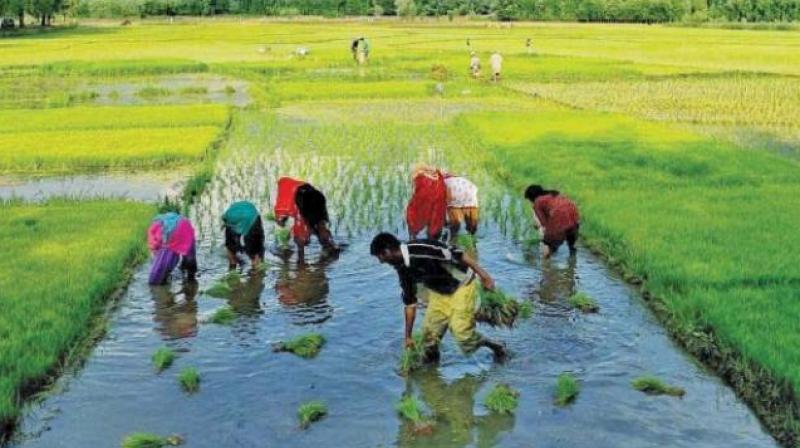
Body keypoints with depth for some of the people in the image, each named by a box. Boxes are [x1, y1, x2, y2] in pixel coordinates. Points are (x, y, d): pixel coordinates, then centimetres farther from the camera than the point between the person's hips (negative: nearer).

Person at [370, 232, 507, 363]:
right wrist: (408, 336, 9)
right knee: (429, 332, -1)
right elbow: (410, 302, 6)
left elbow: (456, 254, -26)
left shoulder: (420, 249, -28)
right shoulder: (403, 269, -2)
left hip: (462, 285, -7)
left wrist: (482, 274, -26)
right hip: (440, 292, 7)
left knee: (461, 331, -13)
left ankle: (497, 348, 10)